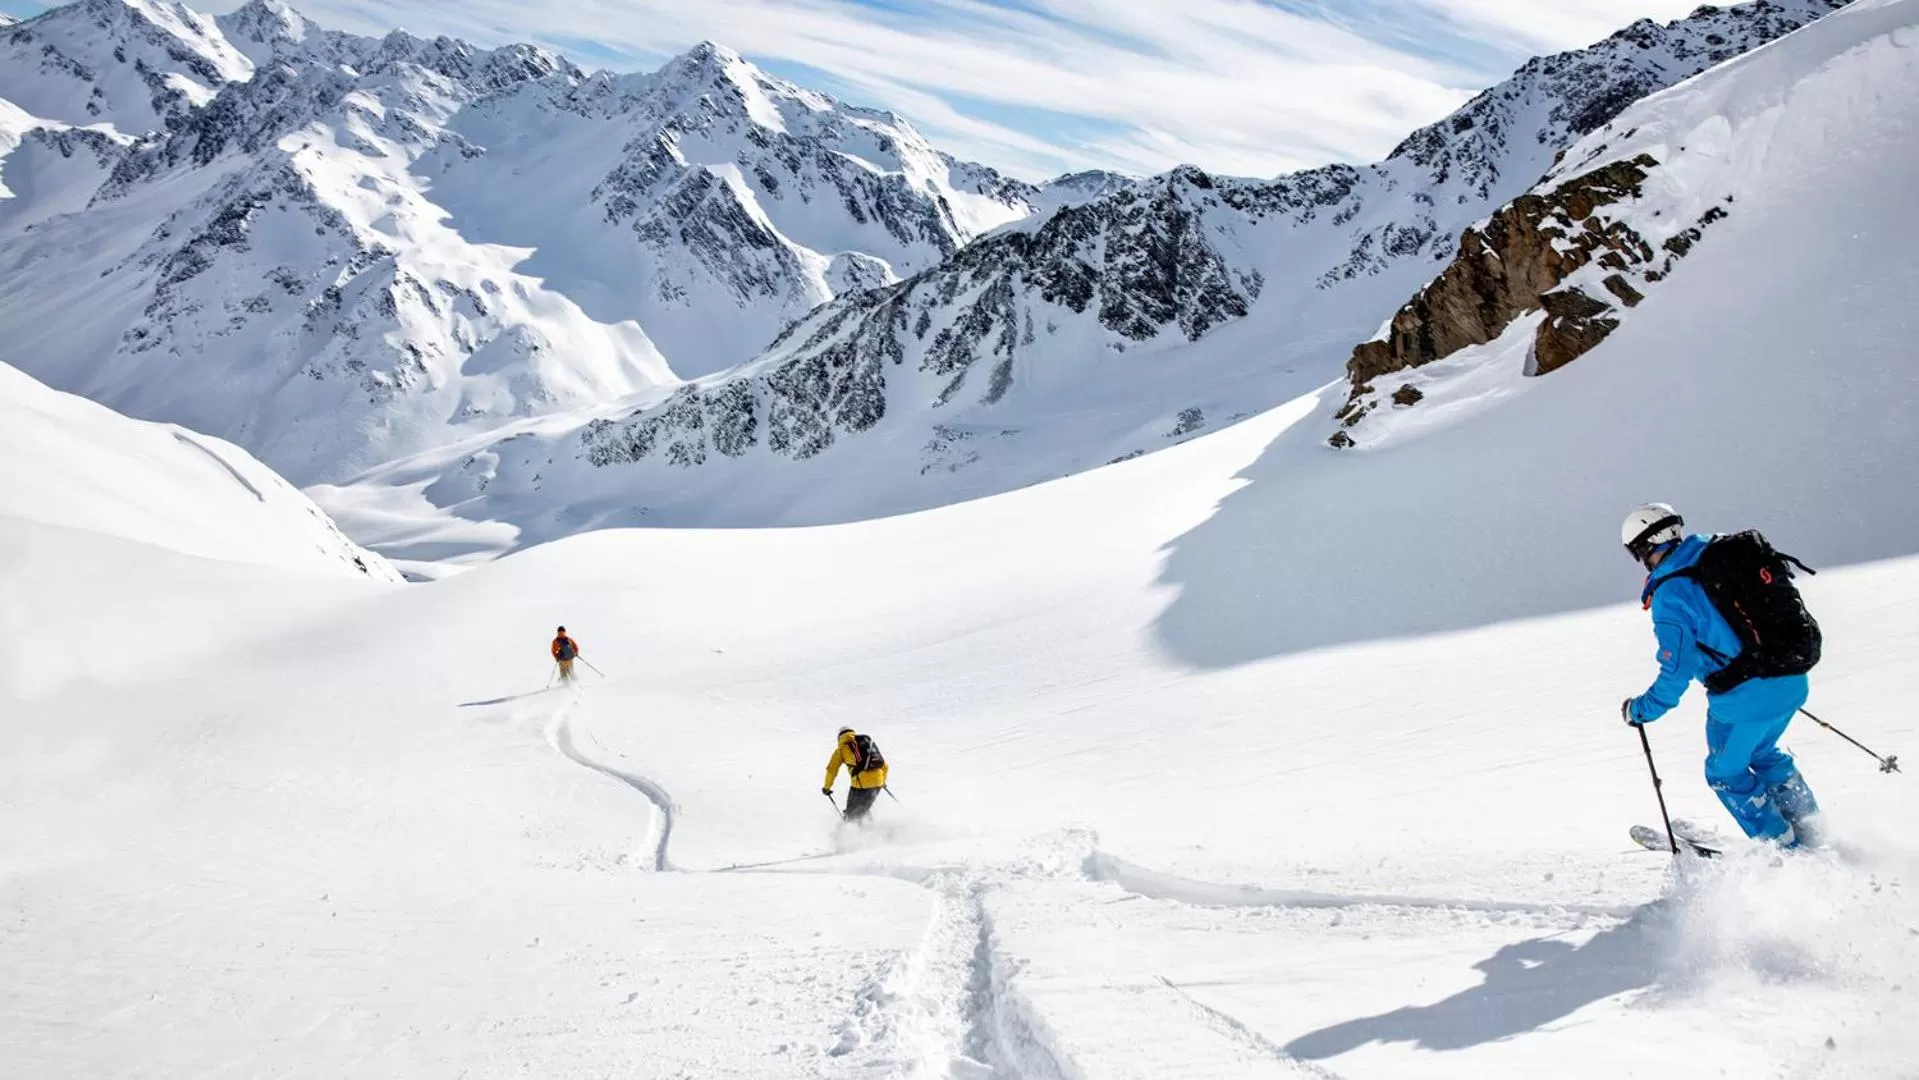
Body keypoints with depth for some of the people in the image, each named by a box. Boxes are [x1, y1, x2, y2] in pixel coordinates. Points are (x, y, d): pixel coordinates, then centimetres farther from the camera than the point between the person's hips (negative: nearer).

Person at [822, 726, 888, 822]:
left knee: (851, 813, 12)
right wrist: (883, 781, 42)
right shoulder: (869, 741, 24)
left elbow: (832, 769, 13)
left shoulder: (842, 747, 14)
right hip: (878, 781, 4)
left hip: (861, 782, -4)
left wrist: (827, 787, 28)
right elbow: (884, 765, 26)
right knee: (864, 810, 25)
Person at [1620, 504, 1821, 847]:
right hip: (1793, 681, 8)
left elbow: (1677, 673, -15)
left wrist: (1640, 711, 0)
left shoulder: (1670, 595, -15)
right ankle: (1812, 833, 36)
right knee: (1763, 754, 31)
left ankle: (1787, 849, 20)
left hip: (1745, 696, -8)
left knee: (1727, 774, 15)